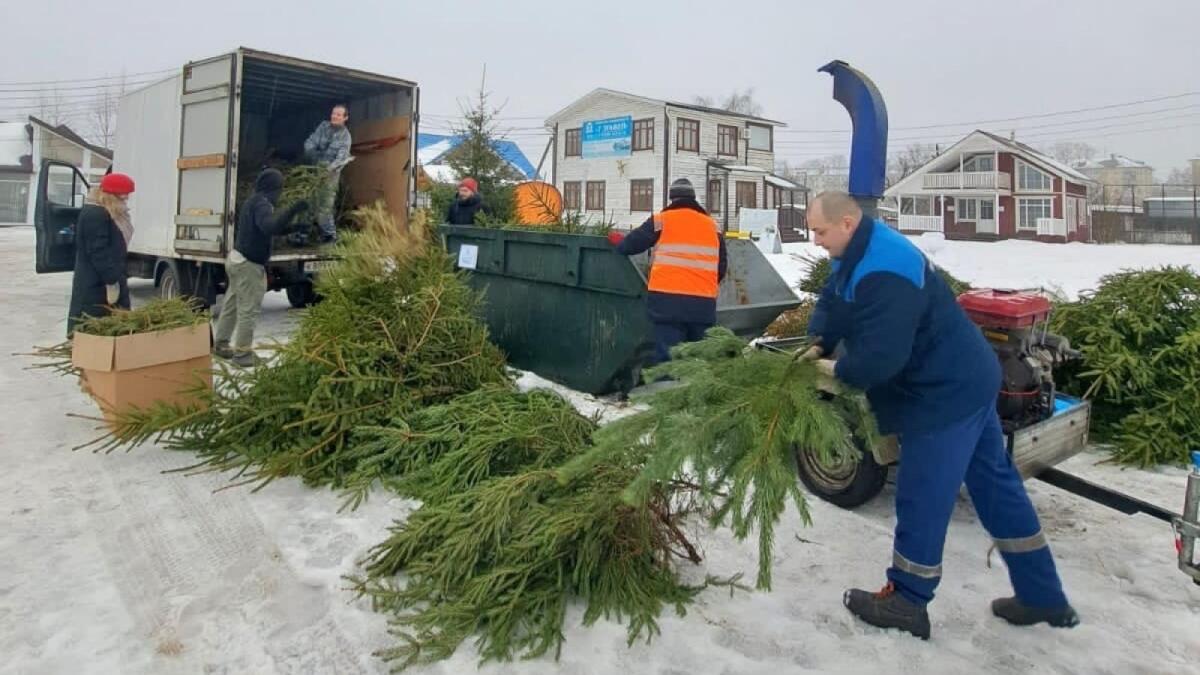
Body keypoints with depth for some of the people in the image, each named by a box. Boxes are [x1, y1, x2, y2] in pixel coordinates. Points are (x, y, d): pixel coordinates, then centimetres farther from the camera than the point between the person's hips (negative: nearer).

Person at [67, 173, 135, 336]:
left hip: (102, 282, 10)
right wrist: (112, 281, -21)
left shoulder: (106, 213, 16)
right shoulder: (95, 215, -17)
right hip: (96, 285, -10)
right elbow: (99, 253, -22)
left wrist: (116, 278, 21)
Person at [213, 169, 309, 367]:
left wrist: (286, 227, 24)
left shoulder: (251, 201, 14)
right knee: (248, 310, -3)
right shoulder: (261, 203, -18)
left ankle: (221, 344, 32)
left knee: (231, 305, 20)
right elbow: (270, 226, -36)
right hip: (249, 264, -10)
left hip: (237, 258, 10)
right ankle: (242, 353, 2)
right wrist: (292, 210, -42)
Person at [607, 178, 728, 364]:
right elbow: (721, 267, 17)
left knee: (668, 356, -3)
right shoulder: (711, 225, 13)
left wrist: (618, 241, 30)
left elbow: (630, 245, 8)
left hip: (668, 300, -4)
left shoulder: (662, 220, 1)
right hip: (704, 303, 4)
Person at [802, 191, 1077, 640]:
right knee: (995, 483, 16)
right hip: (965, 382, 11)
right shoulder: (862, 253, 6)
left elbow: (879, 357, -32)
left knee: (922, 495, 1)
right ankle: (1043, 598, 29)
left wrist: (837, 370, -13)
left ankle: (906, 601, 18)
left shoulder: (884, 273, -29)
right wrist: (818, 345, -6)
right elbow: (833, 301, 12)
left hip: (945, 392, -11)